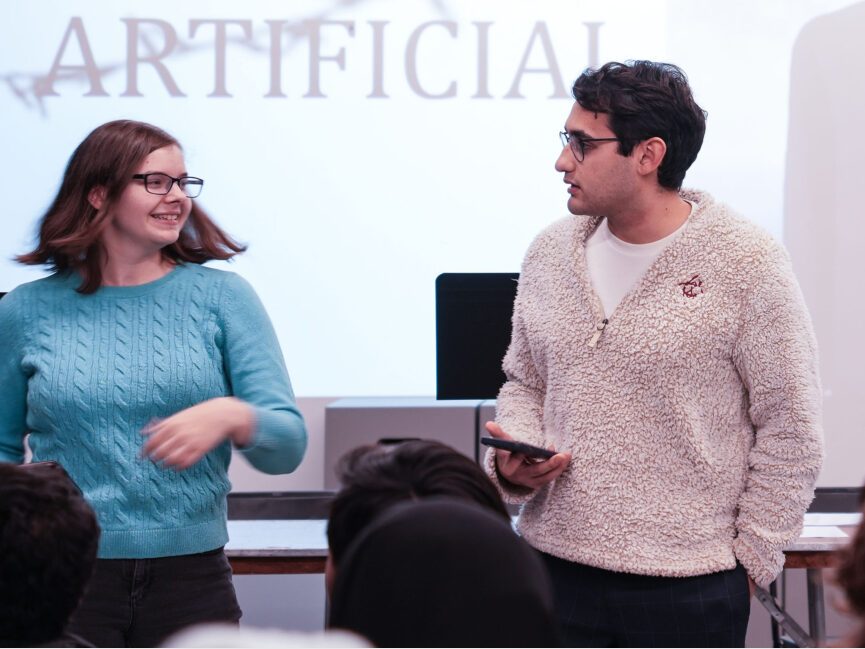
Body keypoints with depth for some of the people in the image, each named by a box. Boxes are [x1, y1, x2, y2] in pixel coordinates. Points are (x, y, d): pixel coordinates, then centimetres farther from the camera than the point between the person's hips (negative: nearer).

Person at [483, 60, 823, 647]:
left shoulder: (746, 263, -8)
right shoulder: (551, 252, 7)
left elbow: (789, 433, -5)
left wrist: (750, 560, -4)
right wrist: (512, 460, -1)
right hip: (556, 567, 4)